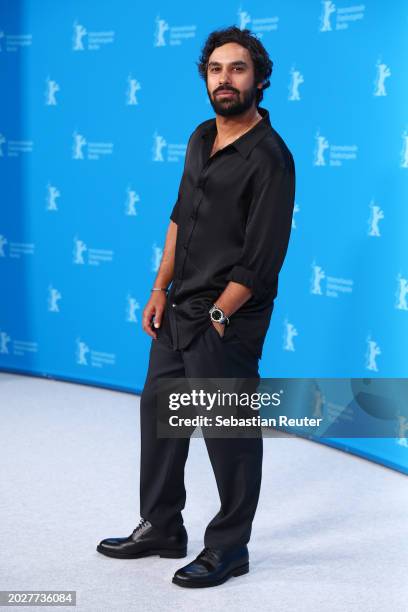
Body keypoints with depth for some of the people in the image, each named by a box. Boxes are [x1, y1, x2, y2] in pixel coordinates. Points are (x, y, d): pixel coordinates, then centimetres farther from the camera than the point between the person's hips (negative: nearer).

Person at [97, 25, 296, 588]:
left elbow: (262, 259, -19)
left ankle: (228, 548, 20)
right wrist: (161, 290, 10)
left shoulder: (268, 158, -17)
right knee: (158, 409, 16)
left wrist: (217, 317, -14)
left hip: (227, 319, -8)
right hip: (178, 310, 9)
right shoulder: (202, 138, 7)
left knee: (229, 431, 3)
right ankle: (161, 528, 33)